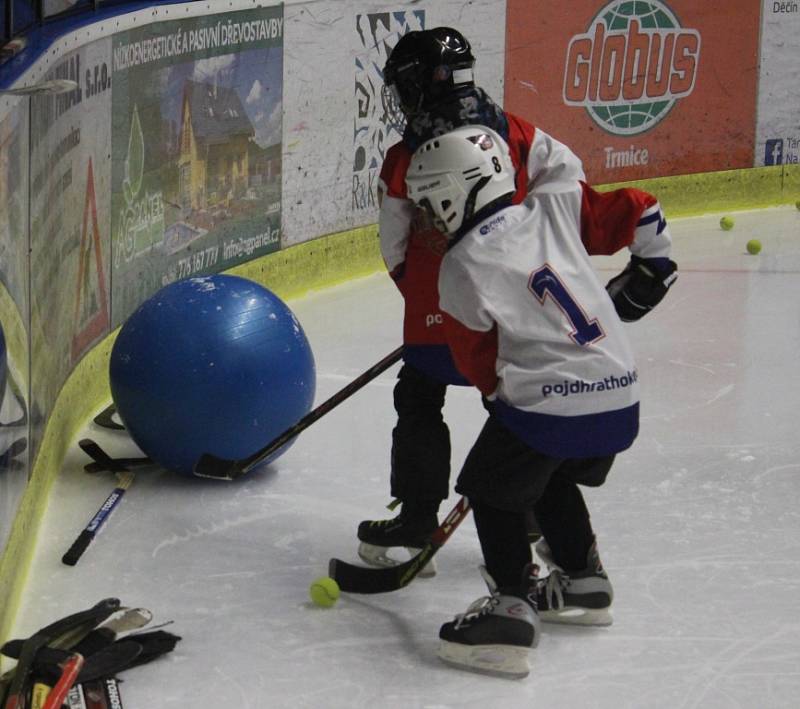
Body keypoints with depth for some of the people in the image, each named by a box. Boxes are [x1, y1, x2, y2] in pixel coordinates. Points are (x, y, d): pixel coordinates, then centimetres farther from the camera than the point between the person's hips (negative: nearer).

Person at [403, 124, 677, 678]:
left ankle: (514, 607, 1)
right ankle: (584, 580, 39)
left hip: (548, 406, -7)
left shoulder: (461, 268, -6)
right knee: (553, 478, 30)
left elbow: (481, 366, 1)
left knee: (491, 489, 12)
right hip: (622, 400, 7)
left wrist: (504, 395, 20)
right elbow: (639, 212, 9)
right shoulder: (553, 206, 5)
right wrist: (650, 273, 24)